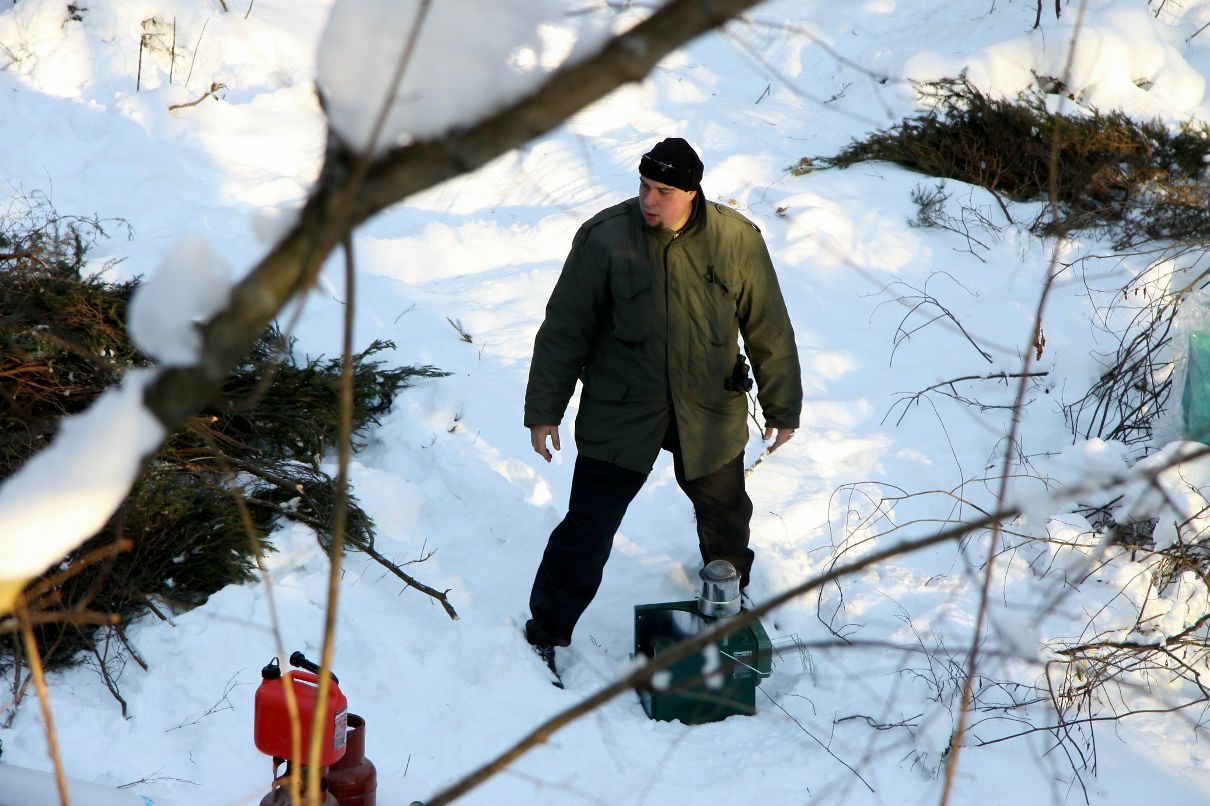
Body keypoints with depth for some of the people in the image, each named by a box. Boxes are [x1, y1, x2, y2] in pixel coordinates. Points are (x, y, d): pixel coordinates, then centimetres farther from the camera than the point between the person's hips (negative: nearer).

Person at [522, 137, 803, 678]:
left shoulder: (738, 240, -10)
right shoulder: (605, 238, -15)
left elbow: (769, 330, 1)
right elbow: (564, 330, -7)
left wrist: (782, 408, 7)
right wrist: (543, 410, -4)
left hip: (711, 416, 3)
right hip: (619, 413, -2)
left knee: (726, 518, 22)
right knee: (586, 531, -2)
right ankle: (546, 636, 16)